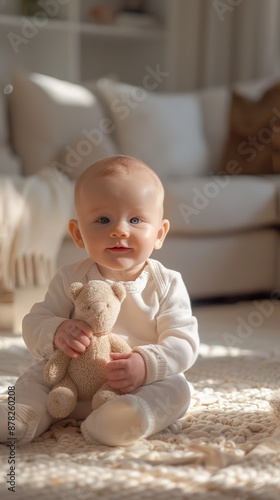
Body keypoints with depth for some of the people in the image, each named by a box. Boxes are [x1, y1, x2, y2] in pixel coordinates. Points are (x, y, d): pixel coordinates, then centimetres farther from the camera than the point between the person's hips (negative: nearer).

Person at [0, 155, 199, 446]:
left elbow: (183, 342, -13)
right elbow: (34, 323, -4)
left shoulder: (167, 284, -7)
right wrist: (56, 333, -29)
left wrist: (146, 364, -33)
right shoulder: (70, 279, -2)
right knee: (34, 377, -13)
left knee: (176, 389, -28)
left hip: (144, 385, -2)